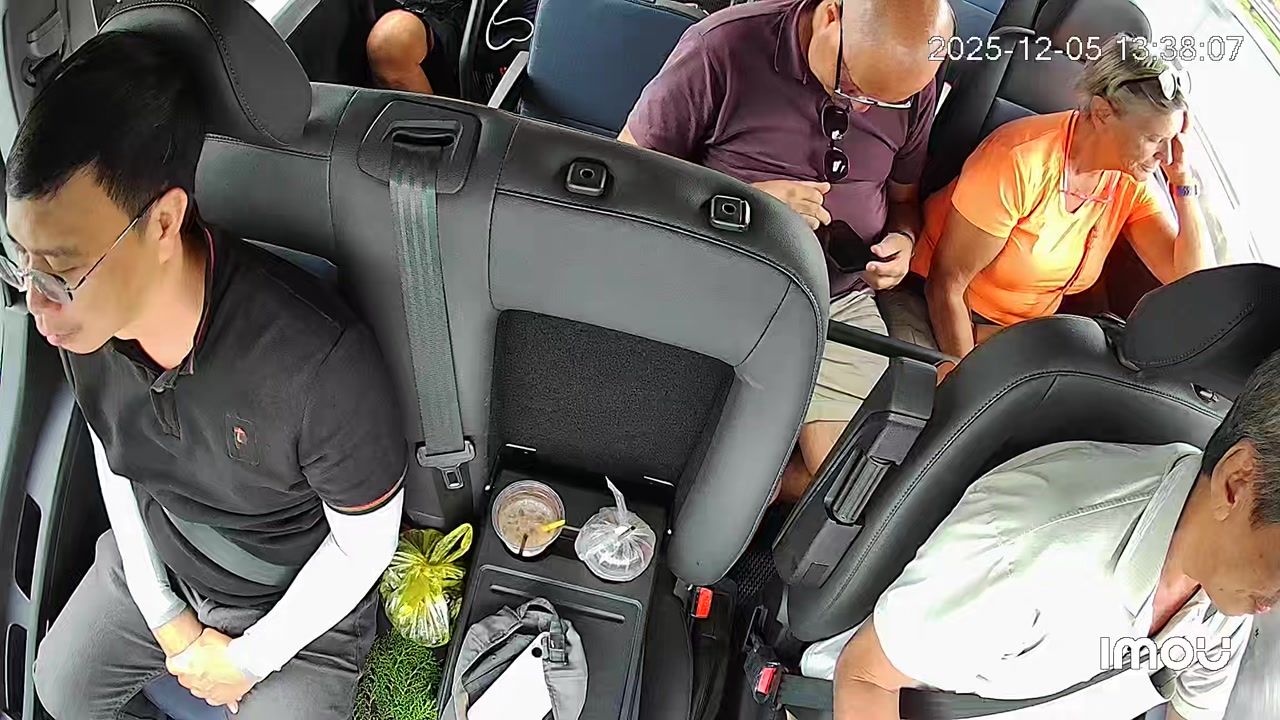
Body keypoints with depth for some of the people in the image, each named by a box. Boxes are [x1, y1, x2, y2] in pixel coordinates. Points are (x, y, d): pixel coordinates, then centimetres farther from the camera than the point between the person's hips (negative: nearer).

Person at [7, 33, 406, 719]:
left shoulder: (318, 359, -40)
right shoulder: (81, 317, -20)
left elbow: (365, 542, -23)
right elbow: (112, 455, 1)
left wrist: (246, 661, -11)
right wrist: (167, 622, -1)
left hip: (298, 601, -5)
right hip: (152, 563, 5)